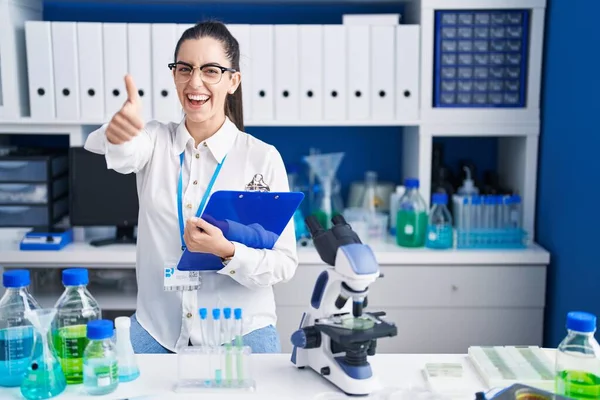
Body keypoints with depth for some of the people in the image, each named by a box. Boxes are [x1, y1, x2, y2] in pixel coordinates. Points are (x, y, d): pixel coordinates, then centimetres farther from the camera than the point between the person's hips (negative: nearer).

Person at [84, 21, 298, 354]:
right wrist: (117, 135, -46)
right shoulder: (155, 141, 0)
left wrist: (227, 251, -25)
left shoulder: (263, 158, -7)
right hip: (155, 335, 2)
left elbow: (285, 264, -8)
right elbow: (123, 153, -24)